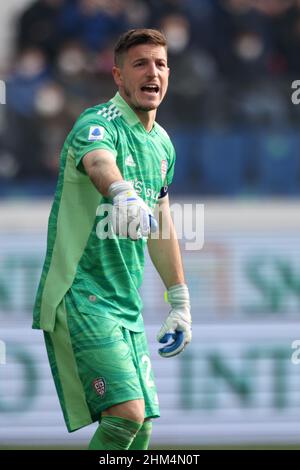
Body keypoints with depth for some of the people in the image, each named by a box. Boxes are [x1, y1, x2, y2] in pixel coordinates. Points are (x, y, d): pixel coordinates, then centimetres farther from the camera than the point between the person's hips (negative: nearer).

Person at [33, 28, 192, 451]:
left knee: (141, 429, 6)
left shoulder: (162, 143, 13)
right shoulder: (99, 124, -14)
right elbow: (99, 163, -39)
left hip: (127, 306, 8)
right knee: (126, 414, -22)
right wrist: (123, 193, -61)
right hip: (79, 299, -8)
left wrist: (180, 300, 26)